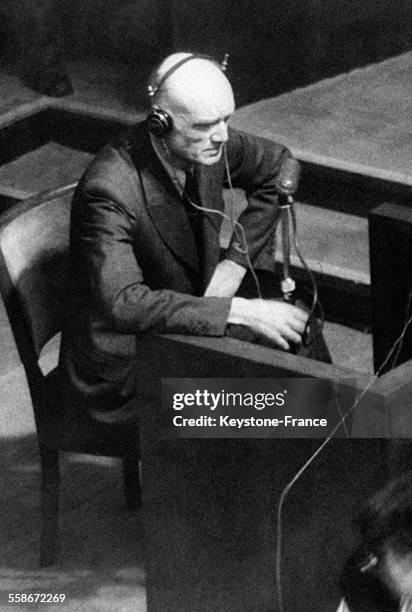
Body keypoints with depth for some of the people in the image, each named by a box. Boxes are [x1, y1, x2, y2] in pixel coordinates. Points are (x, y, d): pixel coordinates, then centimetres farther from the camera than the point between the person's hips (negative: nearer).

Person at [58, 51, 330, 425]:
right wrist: (238, 312, -41)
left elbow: (279, 167, 10)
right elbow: (123, 303, -39)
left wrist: (236, 261, -2)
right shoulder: (108, 192, -30)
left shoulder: (205, 145, -9)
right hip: (122, 372, -7)